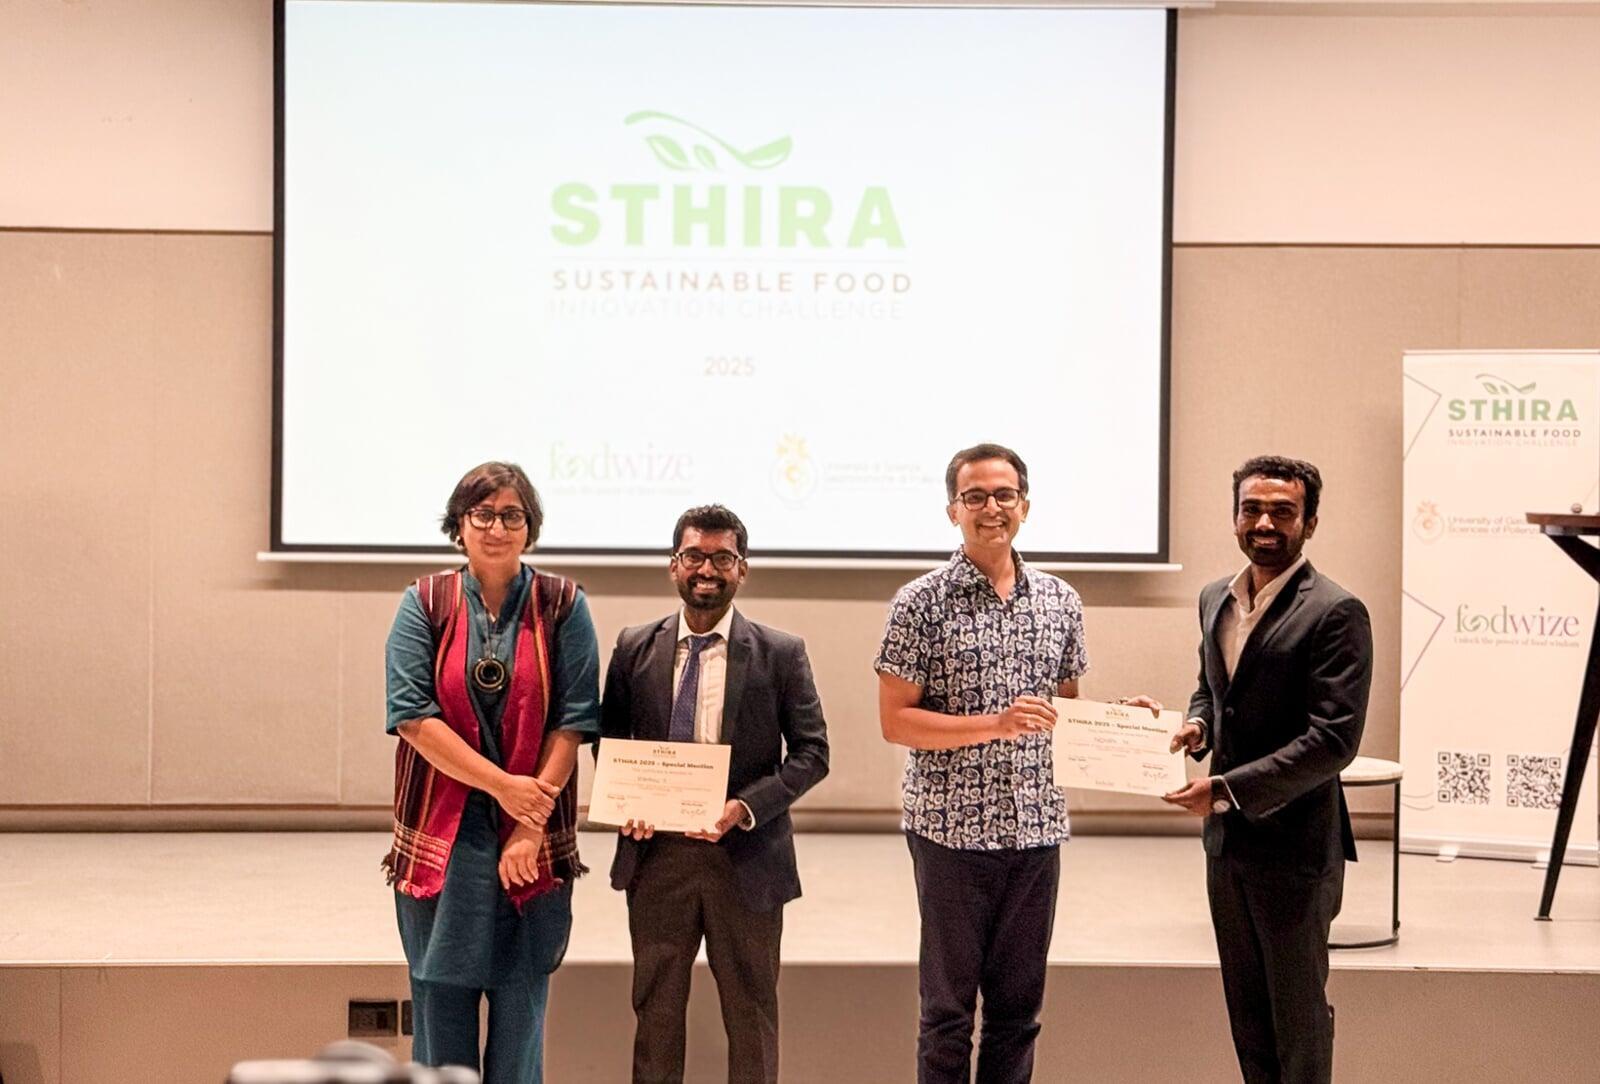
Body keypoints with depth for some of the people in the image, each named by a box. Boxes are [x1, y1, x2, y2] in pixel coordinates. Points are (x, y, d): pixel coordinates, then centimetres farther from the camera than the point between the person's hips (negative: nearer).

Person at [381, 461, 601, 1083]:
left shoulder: (562, 606, 1)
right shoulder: (424, 604, 2)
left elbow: (573, 721, -4)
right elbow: (412, 713, -7)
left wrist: (532, 828, -12)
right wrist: (503, 785, -15)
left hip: (533, 848, 0)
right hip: (441, 841, 0)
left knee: (522, 1012, 7)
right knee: (441, 1006, 6)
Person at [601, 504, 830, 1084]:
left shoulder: (782, 654, -2)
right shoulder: (635, 648, 4)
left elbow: (811, 751, -3)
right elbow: (609, 739, 12)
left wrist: (745, 808, -16)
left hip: (746, 856, -2)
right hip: (656, 854, 2)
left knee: (751, 1011, 8)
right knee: (656, 1006, 11)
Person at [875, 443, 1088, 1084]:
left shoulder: (1060, 602, 9)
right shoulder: (923, 603, -6)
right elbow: (895, 720, -9)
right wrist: (995, 725, -19)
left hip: (1036, 827, 4)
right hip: (952, 829, -4)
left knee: (1018, 1006, 11)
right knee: (948, 1008, 4)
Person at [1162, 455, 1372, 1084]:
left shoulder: (1335, 613, -16)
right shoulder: (1216, 598, 7)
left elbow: (1334, 739, -22)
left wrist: (1227, 789, -25)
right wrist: (1197, 726, -1)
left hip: (1293, 843, -7)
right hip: (1227, 841, 7)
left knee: (1298, 1009, 7)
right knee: (1246, 1007, 17)